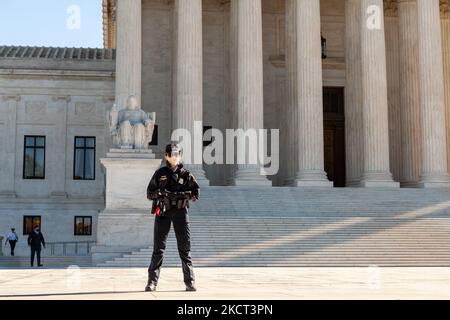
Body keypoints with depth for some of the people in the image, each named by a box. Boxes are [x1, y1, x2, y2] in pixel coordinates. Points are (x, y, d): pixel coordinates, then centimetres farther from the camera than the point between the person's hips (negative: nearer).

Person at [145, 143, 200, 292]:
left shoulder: (186, 174, 6)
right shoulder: (160, 173, 7)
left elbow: (196, 193, 2)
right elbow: (149, 193, 8)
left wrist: (185, 195, -17)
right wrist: (159, 193, -13)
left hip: (180, 212, 0)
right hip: (163, 212, 0)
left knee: (184, 247, 1)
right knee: (158, 247, -1)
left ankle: (190, 281, 5)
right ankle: (152, 281, 1)